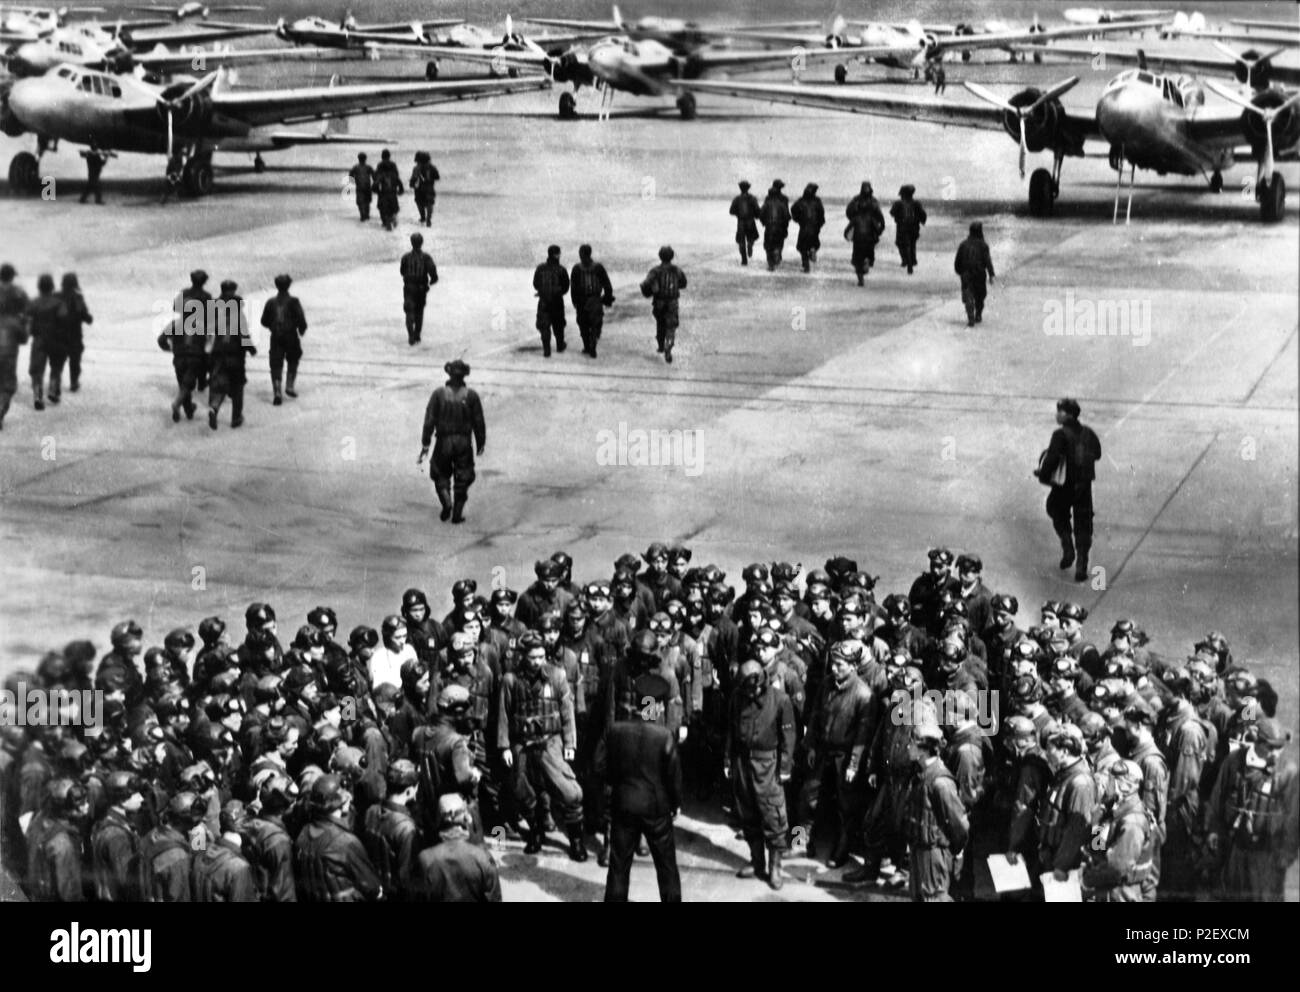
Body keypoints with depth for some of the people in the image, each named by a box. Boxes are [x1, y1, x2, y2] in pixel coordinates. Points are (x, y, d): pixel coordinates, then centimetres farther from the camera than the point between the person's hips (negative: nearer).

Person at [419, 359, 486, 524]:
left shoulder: (439, 394, -7)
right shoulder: (471, 396, -6)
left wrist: (425, 444, -4)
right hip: (464, 442, 0)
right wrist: (481, 443, 11)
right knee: (462, 479, 12)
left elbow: (429, 421, -8)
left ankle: (446, 502, -5)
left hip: (443, 442, 0)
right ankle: (457, 514, 11)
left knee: (440, 474, 18)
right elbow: (478, 422, -2)